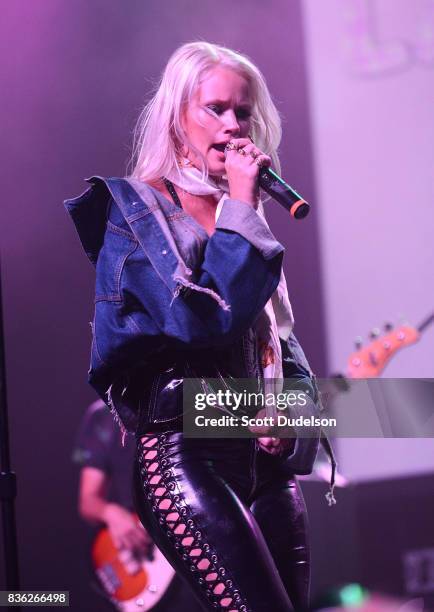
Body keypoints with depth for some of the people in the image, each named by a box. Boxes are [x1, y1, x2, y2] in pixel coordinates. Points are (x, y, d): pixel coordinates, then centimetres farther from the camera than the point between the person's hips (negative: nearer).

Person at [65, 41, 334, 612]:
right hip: (184, 450, -7)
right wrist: (240, 211, -8)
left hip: (266, 456, 7)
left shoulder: (246, 218, 19)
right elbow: (202, 319, -16)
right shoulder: (134, 206, -1)